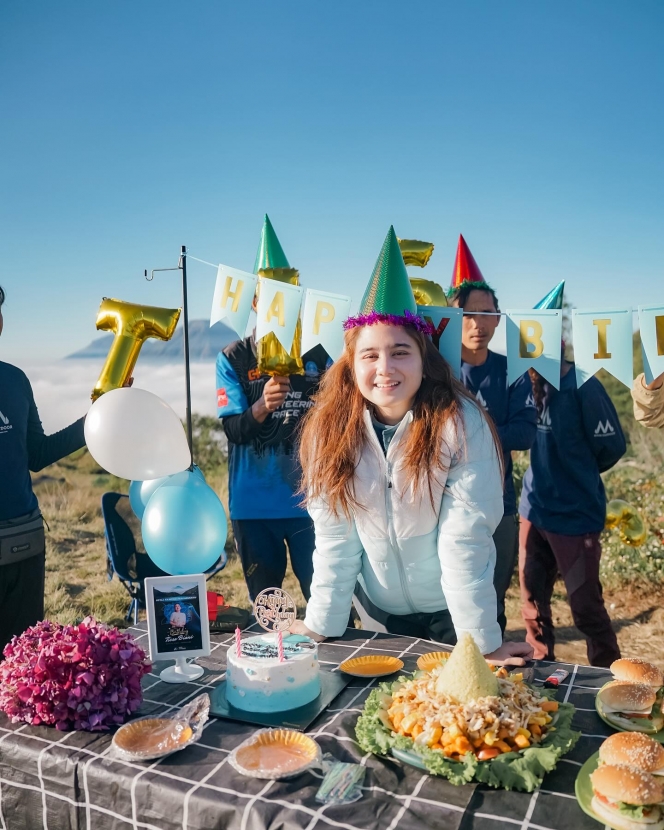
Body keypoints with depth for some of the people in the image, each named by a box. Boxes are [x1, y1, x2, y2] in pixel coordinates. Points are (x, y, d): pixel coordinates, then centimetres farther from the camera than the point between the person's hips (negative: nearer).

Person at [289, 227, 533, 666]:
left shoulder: (459, 423, -22)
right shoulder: (331, 428, -13)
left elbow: (464, 538, -22)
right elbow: (334, 536, -10)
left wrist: (484, 643, -20)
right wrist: (320, 626, -9)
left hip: (451, 612, -2)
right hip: (382, 611, 3)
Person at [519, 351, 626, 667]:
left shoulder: (583, 386, -15)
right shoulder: (530, 383, 3)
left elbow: (611, 446, -7)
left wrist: (579, 475, 7)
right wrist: (550, 475, 3)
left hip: (575, 514, -6)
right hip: (534, 510, 6)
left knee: (585, 607, 6)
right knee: (532, 601, 15)